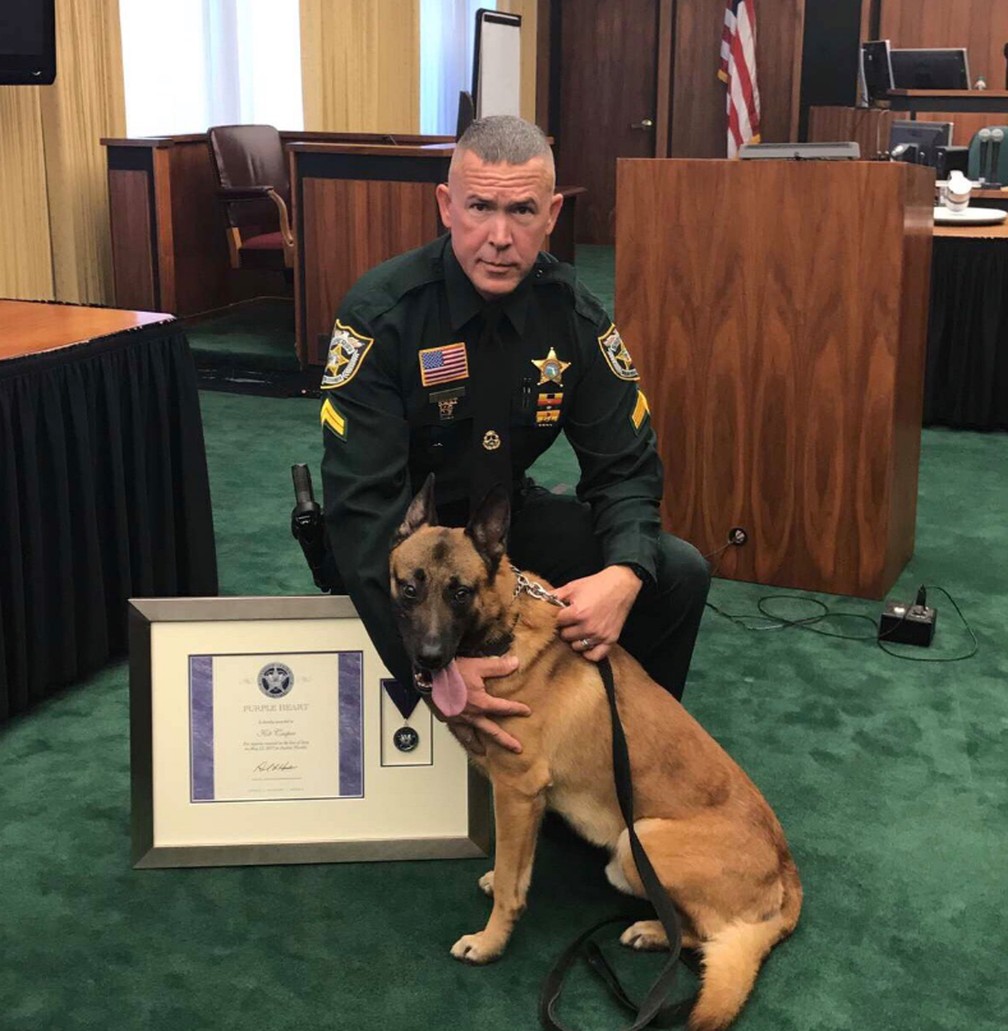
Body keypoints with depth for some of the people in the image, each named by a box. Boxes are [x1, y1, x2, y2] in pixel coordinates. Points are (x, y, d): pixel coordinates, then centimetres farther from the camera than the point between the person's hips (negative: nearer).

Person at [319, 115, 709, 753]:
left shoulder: (573, 314, -10)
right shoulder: (381, 312, -24)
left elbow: (625, 466, -7)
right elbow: (363, 502, -30)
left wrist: (625, 573, -32)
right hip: (400, 530, -4)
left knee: (679, 574, -11)